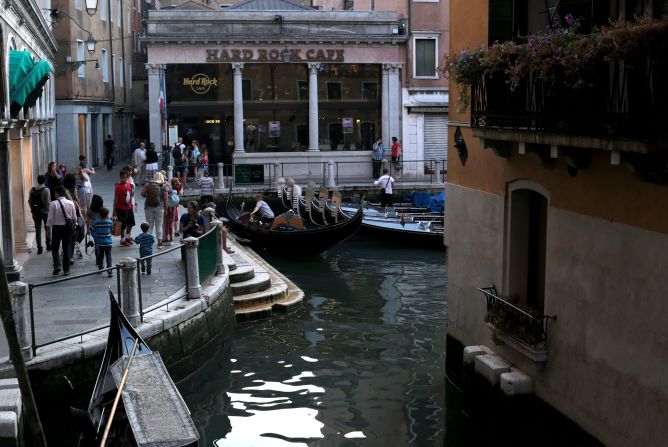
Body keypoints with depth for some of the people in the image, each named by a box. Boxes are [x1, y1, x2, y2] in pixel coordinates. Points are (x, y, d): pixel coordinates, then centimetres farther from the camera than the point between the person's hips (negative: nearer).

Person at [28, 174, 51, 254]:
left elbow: (29, 201, 3)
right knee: (47, 229, 15)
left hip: (36, 212, 3)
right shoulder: (46, 190, -14)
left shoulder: (32, 190, -1)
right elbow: (48, 202, -18)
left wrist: (32, 209, 14)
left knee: (38, 230, 6)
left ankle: (39, 248, 4)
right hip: (45, 211, -3)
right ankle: (48, 245, 23)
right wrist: (50, 210, -5)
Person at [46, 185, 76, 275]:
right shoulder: (70, 203, -6)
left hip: (57, 227, -2)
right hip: (68, 227, 2)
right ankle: (66, 269, 12)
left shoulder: (53, 204, -14)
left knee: (55, 248, 13)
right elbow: (74, 218, 0)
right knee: (66, 248, 10)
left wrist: (49, 228, 1)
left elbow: (50, 218, -10)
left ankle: (57, 265, -3)